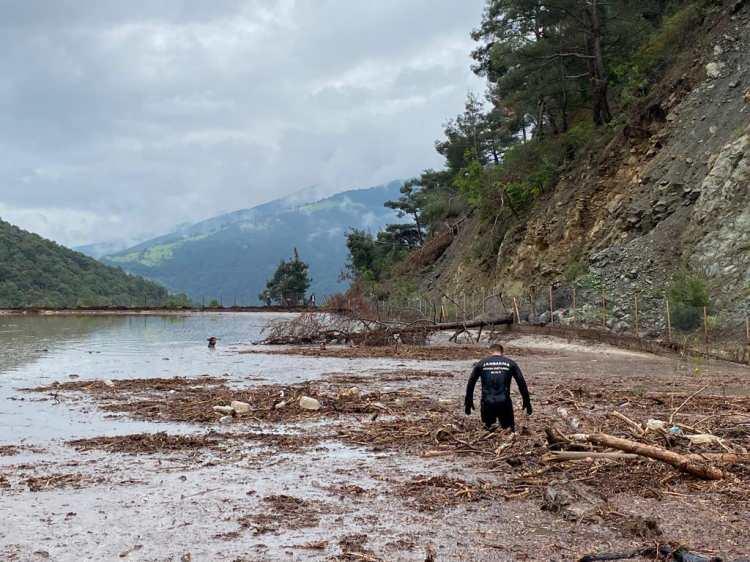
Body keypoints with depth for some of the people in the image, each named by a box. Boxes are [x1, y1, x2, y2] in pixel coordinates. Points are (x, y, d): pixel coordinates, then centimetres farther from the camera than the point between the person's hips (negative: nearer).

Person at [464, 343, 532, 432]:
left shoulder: (481, 363, 9)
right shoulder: (510, 363, 8)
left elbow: (471, 383, 12)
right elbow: (522, 383, 7)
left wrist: (468, 401, 20)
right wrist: (527, 402, 12)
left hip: (487, 402, 1)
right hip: (504, 403, -1)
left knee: (488, 426, 20)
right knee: (509, 428, 7)